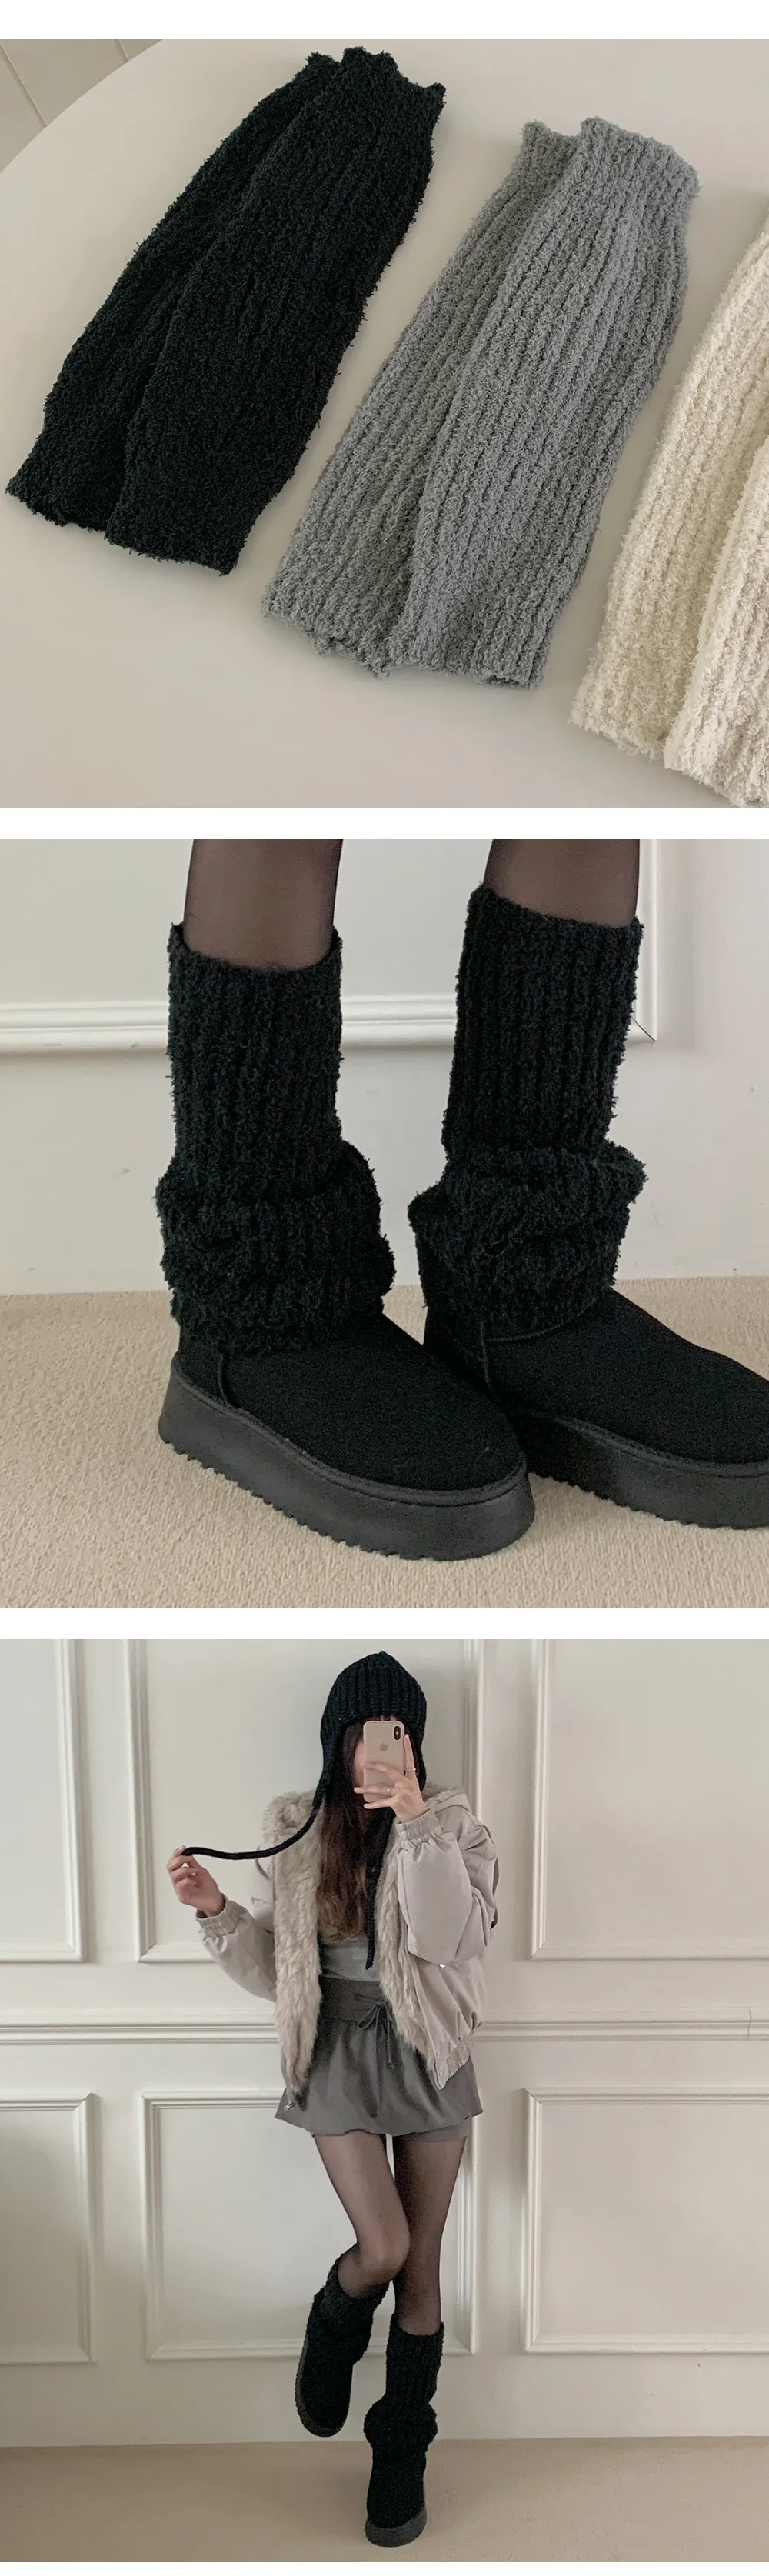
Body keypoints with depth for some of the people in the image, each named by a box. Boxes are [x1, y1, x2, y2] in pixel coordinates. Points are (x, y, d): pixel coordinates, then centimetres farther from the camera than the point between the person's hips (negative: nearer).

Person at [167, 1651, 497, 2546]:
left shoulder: (450, 1825, -7)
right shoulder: (294, 1832, -2)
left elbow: (442, 1936, -22)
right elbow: (269, 1969, 2)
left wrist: (415, 1821, -30)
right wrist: (217, 1911, -15)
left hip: (427, 2053, 0)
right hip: (339, 2052, 0)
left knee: (422, 2264, 7)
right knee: (384, 2247, -13)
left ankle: (402, 2450, 25)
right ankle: (332, 2328, 23)